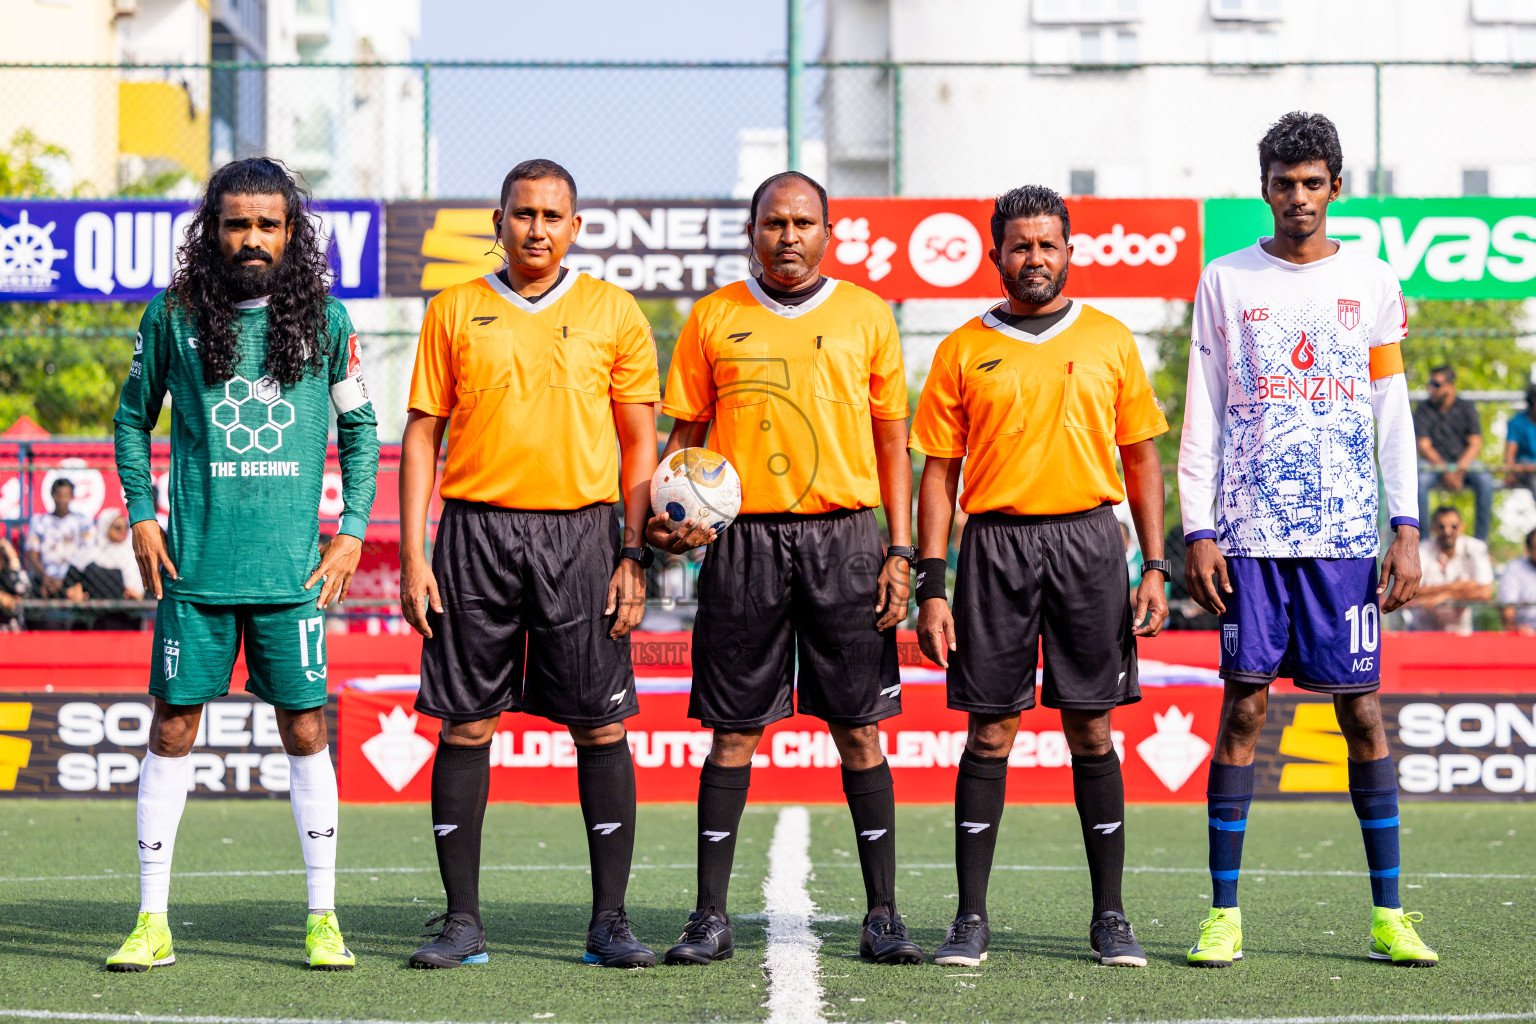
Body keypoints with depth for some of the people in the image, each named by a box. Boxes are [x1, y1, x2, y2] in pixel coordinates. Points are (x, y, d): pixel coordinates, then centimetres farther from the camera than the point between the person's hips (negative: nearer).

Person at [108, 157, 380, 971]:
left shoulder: (324, 320, 4)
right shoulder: (174, 316, 2)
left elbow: (358, 427, 13)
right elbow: (133, 417, 13)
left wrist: (353, 529, 5)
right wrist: (140, 515, 3)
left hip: (292, 568, 0)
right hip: (195, 566, 0)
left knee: (306, 732, 2)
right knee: (173, 729, 1)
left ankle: (323, 920, 11)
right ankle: (151, 921, 8)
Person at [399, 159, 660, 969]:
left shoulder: (614, 315, 7)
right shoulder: (455, 312, 7)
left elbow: (639, 443, 8)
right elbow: (422, 433, 7)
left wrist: (635, 555, -1)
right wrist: (413, 556, -1)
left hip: (580, 534, 0)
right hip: (477, 530, 0)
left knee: (601, 726, -2)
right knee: (465, 723, 1)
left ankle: (609, 919, 6)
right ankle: (462, 919, 8)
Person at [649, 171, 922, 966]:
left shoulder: (866, 316, 8)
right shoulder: (714, 319, 7)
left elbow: (891, 438, 9)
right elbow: (686, 434, 11)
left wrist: (900, 551, 2)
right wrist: (670, 513, -8)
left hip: (845, 537, 0)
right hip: (744, 539, 0)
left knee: (858, 727, 1)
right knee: (734, 730, 1)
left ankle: (882, 915, 6)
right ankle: (710, 916, 6)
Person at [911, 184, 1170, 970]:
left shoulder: (1109, 340, 8)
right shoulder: (963, 351, 5)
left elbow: (1141, 458, 11)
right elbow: (938, 470, 5)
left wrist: (1154, 567, 2)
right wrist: (931, 587, -2)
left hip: (1088, 538, 1)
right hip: (995, 544, 0)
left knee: (1091, 730, 3)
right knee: (989, 733, 0)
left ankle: (1110, 917, 9)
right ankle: (971, 918, 5)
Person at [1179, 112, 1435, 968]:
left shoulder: (1372, 283, 9)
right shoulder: (1226, 282, 7)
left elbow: (1393, 414, 8)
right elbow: (1202, 418, 6)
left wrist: (1407, 528, -1)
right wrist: (1197, 530, -3)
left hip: (1346, 535, 0)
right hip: (1250, 534, 0)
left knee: (1363, 710, 0)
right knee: (1243, 707, -2)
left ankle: (1390, 914, 5)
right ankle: (1224, 913, 2)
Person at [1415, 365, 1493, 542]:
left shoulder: (1466, 408, 4)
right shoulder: (1424, 409, 2)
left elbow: (1475, 444, -1)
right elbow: (1424, 446, -5)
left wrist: (1459, 471, -18)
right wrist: (1446, 472, -18)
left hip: (1464, 463, 1)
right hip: (1435, 465, -1)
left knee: (1485, 482, -29)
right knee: (1420, 481, -34)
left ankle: (1481, 539, -22)